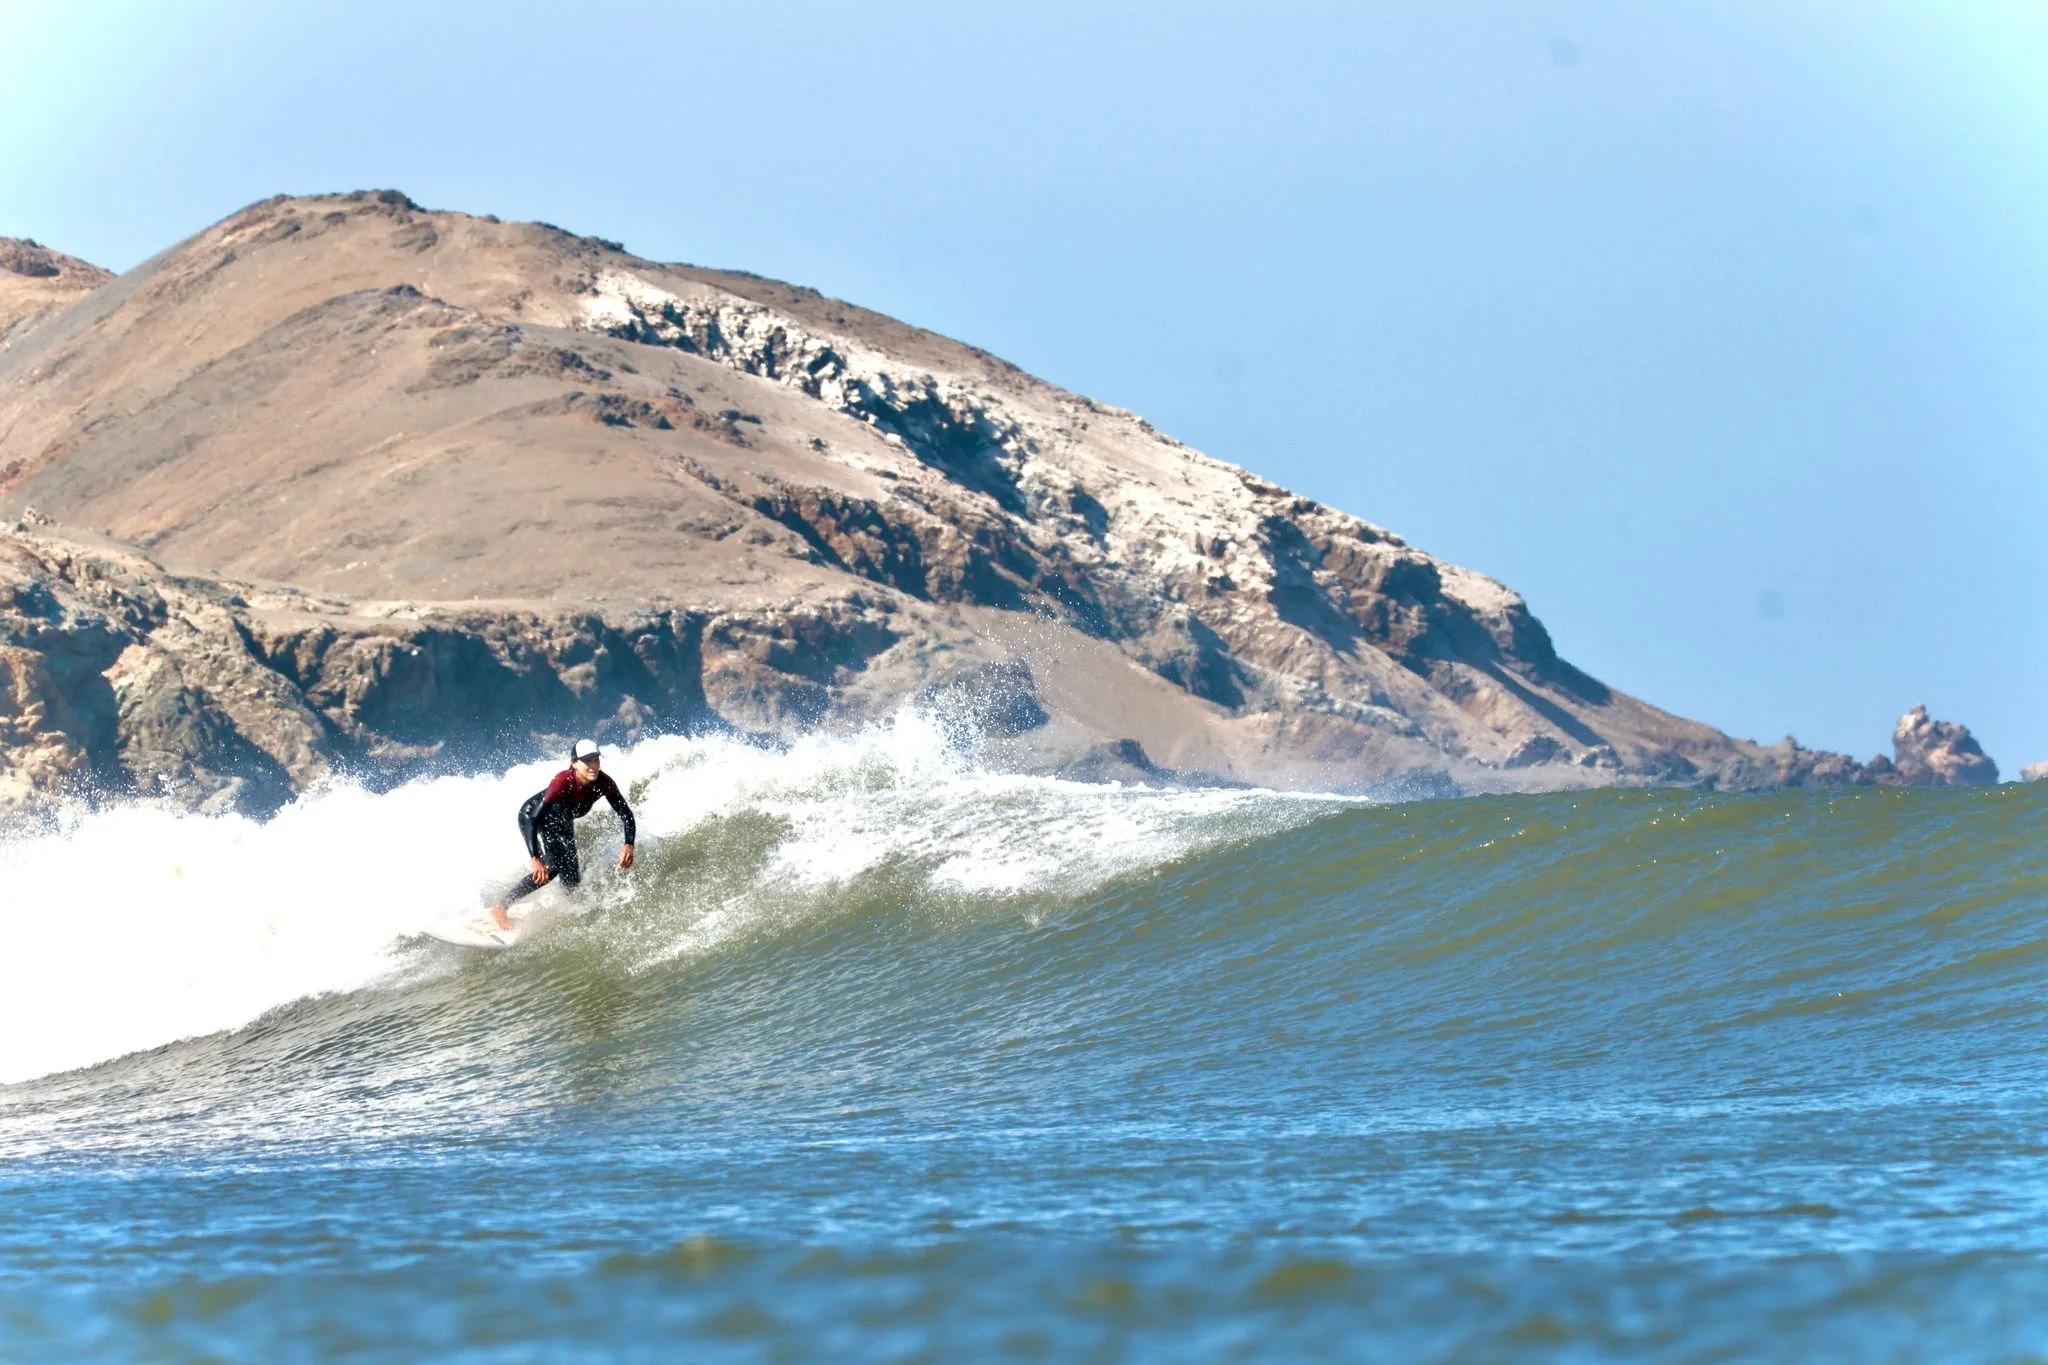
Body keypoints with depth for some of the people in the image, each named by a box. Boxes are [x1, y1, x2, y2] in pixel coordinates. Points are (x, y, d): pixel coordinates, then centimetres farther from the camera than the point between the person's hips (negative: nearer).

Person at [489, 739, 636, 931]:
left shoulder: (604, 784, -25)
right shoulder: (564, 782, -40)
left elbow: (626, 814, -14)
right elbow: (534, 819, -43)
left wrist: (629, 845, -31)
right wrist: (535, 859, -51)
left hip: (561, 823, 6)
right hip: (532, 816, -6)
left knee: (571, 881, 0)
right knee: (552, 867, -26)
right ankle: (500, 907, -20)